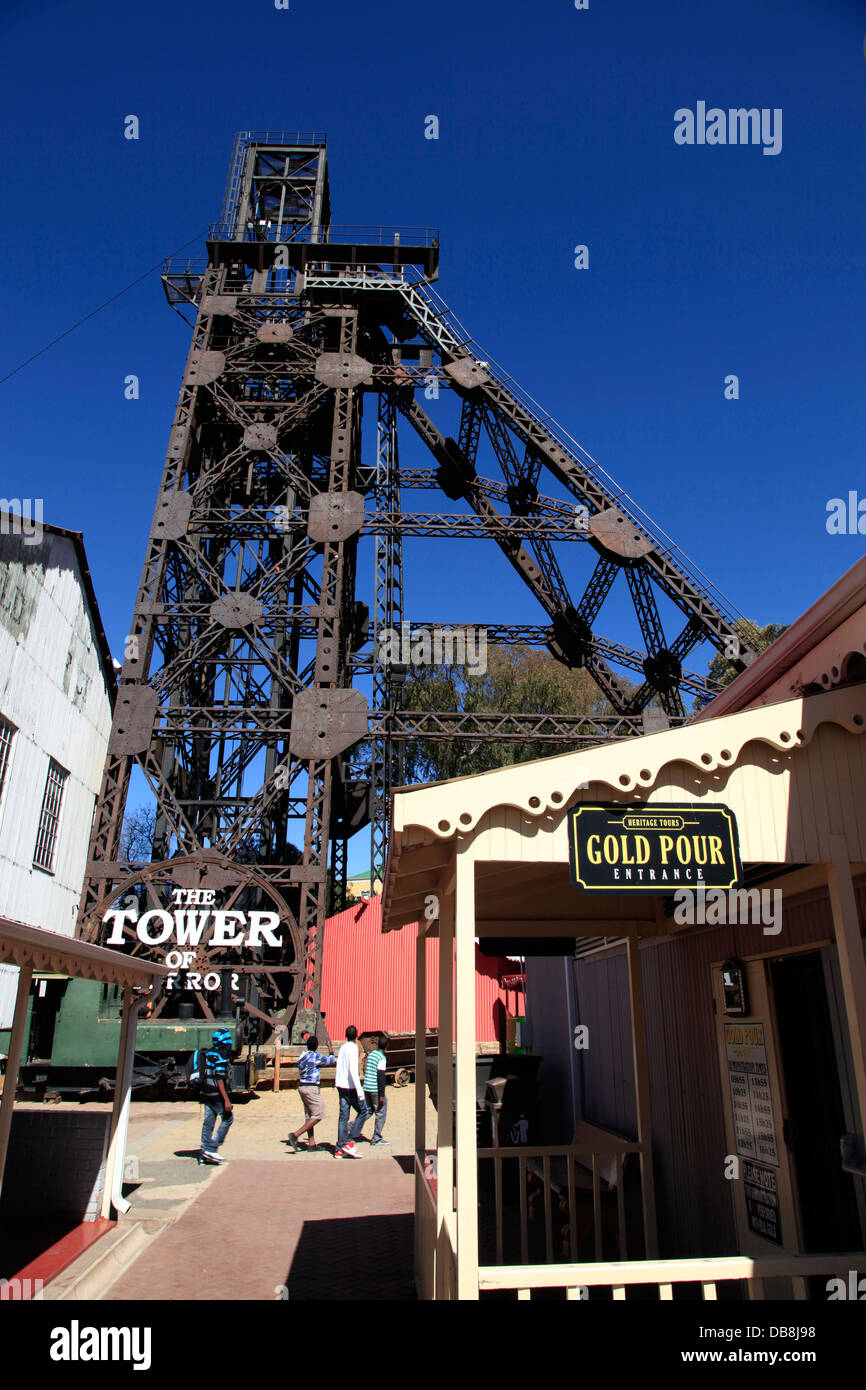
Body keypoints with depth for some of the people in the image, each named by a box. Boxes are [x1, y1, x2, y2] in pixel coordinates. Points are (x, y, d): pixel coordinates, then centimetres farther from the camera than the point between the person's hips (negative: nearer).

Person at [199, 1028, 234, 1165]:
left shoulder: (208, 1053, 9)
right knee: (227, 1119, 1)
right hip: (216, 1094, -9)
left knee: (208, 1122, 11)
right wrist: (226, 1100, -21)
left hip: (206, 1092, 9)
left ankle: (204, 1154, 14)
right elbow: (219, 1079, -21)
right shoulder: (221, 1056, -18)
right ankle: (212, 1149, -2)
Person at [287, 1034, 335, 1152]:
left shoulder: (303, 1055, 8)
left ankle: (312, 1144, 14)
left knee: (309, 1115, 13)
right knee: (318, 1115, -4)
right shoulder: (316, 1056, -14)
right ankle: (295, 1135, -13)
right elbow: (331, 1060, 1)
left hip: (302, 1086, 9)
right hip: (311, 1088, -9)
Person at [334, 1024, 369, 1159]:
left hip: (340, 1085, 7)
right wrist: (359, 1090, -20)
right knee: (363, 1112, 3)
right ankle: (350, 1142, -5)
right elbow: (353, 1070, -19)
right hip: (350, 1087, -7)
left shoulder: (343, 1047, 11)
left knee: (344, 1116, 7)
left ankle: (339, 1149, 5)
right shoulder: (353, 1047, -11)